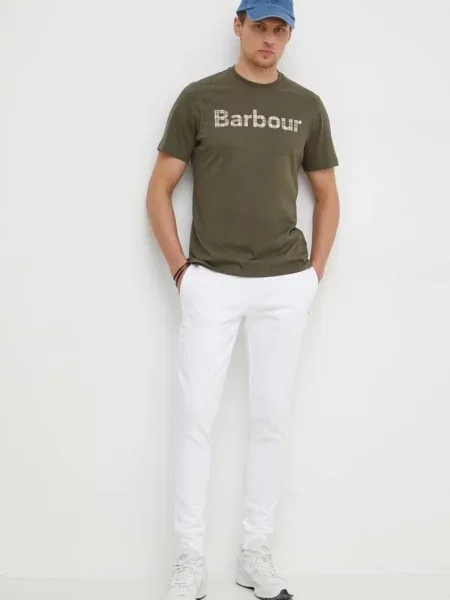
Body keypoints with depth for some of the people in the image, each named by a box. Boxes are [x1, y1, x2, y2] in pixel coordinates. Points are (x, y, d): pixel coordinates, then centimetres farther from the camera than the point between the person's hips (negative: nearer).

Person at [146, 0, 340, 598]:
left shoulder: (307, 106, 8)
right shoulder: (199, 97, 2)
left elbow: (327, 196, 15)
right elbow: (159, 190, 3)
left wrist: (314, 274, 6)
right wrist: (180, 269, -4)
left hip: (284, 285, 2)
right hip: (211, 281, -2)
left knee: (270, 421, 6)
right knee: (195, 418, -2)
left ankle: (255, 552, 19)